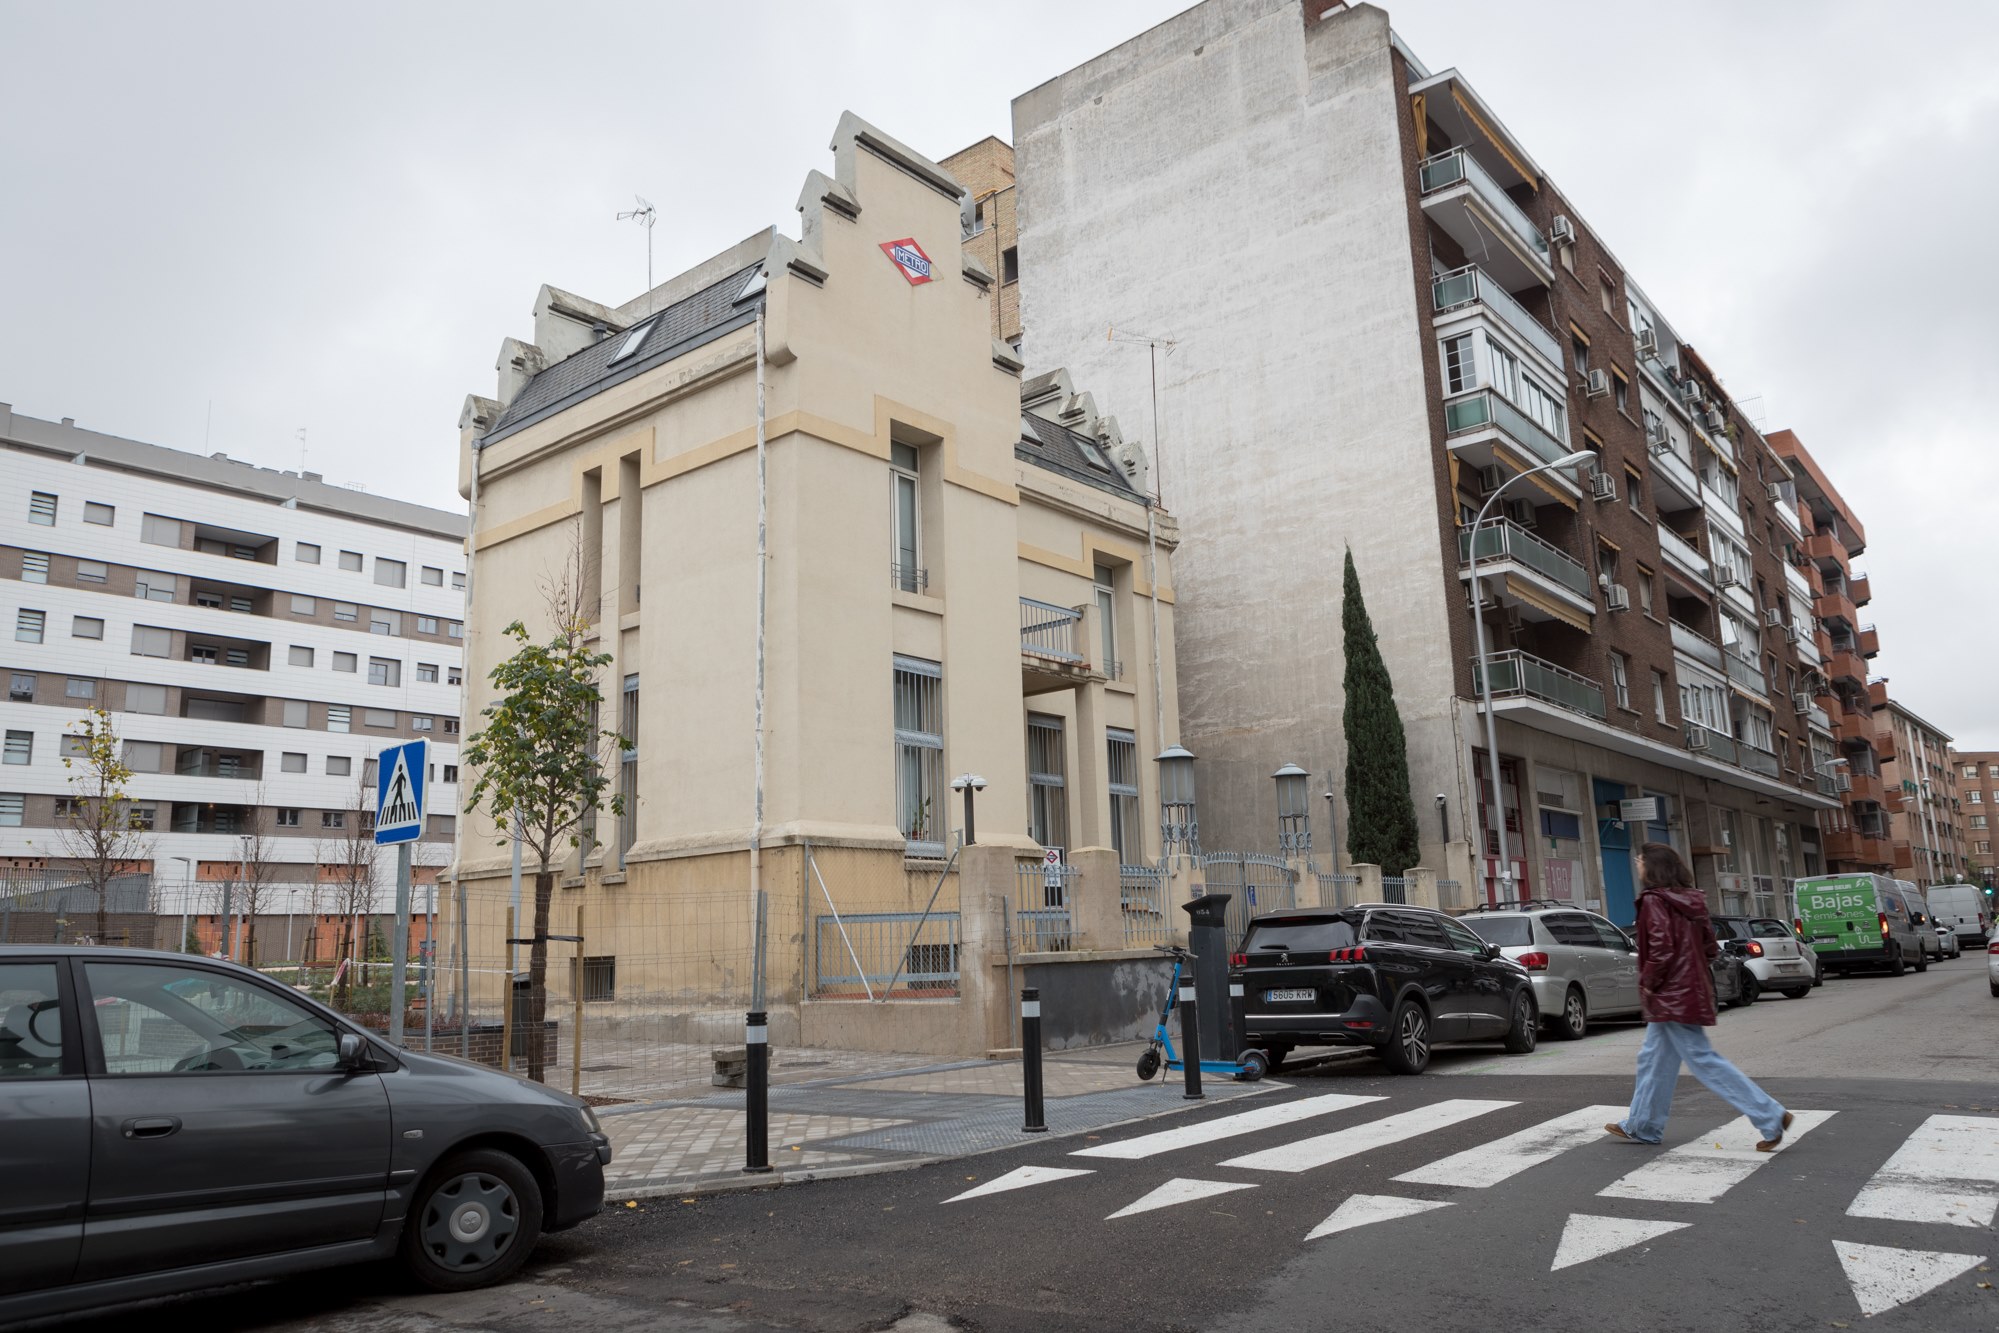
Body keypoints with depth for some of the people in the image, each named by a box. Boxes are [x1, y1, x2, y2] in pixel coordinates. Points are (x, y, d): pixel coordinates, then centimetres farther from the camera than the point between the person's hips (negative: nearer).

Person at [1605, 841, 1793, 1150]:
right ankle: (1641, 1126, 25)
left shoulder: (1654, 901, -16)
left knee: (1703, 1060, -5)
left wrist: (1648, 983, -10)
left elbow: (1661, 951, -23)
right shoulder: (1690, 901, 10)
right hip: (1691, 991, 10)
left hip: (1671, 997, -10)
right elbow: (1710, 947, 12)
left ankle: (1770, 1117, -4)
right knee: (1653, 1059, 16)